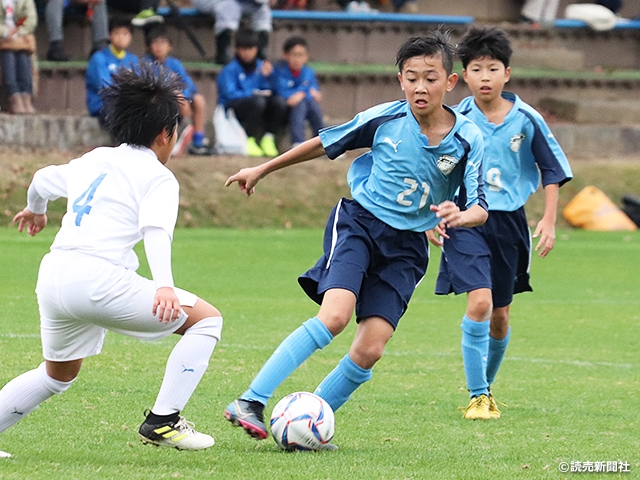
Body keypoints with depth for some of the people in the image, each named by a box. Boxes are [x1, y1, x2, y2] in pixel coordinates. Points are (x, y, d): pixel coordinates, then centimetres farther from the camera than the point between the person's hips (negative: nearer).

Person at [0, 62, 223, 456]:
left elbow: (43, 179, 41)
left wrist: (36, 209, 64)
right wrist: (164, 286, -30)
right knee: (207, 318, 2)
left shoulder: (94, 161, 23)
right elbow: (156, 230, -16)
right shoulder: (158, 177, 2)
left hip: (53, 274, 8)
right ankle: (162, 421, -4)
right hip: (98, 279, -8)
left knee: (59, 374, 29)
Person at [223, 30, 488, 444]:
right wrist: (262, 170, 15)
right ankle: (251, 402, -26)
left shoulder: (467, 140, -8)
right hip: (359, 222, -2)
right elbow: (324, 144, 7)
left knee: (370, 350, -11)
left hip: (407, 246, 2)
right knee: (334, 316, -26)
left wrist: (459, 216, -34)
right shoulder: (385, 119, -9)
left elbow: (480, 209, -9)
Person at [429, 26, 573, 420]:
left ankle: (487, 386, 34)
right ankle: (478, 397, -13)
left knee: (500, 314, 11)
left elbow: (553, 170, 7)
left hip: (510, 223, 2)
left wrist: (549, 221, 1)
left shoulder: (527, 120, -4)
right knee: (480, 301, -20)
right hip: (466, 221, -2)